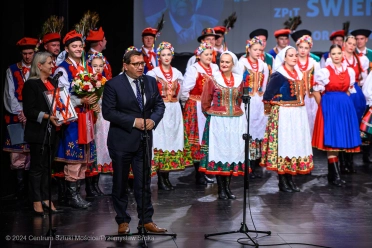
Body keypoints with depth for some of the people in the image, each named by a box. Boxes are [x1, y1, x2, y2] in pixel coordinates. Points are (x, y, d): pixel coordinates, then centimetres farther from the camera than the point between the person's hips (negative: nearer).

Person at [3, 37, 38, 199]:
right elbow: (10, 95, 3)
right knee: (18, 151, -3)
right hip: (17, 117, 0)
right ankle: (20, 185, 4)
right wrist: (20, 112, -10)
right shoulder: (12, 70, 7)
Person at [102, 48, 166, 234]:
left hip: (144, 140, 4)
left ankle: (146, 220, 16)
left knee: (144, 182, 7)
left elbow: (159, 105, 11)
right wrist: (134, 121, -18)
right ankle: (123, 221, 19)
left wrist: (153, 119, -10)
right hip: (122, 141, -4)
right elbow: (108, 112, -14)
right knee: (120, 183, 7)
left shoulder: (151, 82, 6)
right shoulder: (113, 84, -9)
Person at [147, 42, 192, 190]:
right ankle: (161, 179, -1)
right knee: (160, 140, -6)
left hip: (174, 111, 5)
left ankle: (167, 177, 11)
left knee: (172, 139, 4)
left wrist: (172, 100, 7)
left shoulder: (177, 73, 11)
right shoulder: (153, 73, -2)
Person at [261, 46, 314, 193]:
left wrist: (297, 106, 13)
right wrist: (279, 104, -2)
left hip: (298, 114, 7)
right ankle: (282, 182, 3)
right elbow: (268, 96, -12)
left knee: (296, 144, 8)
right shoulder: (278, 75, -9)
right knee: (283, 144, -4)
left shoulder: (298, 74, 12)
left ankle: (290, 179, 17)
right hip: (283, 115, -7)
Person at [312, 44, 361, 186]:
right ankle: (335, 175, -5)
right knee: (332, 140, -7)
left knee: (340, 140, 6)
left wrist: (342, 102, 9)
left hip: (345, 106, 5)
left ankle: (332, 173, 16)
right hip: (330, 107, -5)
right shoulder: (324, 72, -5)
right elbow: (316, 92, -2)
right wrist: (325, 106, 3)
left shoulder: (350, 71, 8)